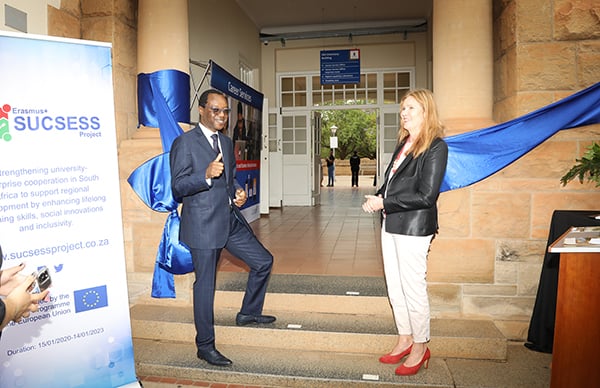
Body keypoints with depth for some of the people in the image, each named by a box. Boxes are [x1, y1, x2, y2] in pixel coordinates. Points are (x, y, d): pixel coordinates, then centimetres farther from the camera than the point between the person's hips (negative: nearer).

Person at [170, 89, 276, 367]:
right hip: (203, 224, -7)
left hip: (231, 219, 7)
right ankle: (205, 346, 19)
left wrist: (238, 191, 3)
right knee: (205, 284, 2)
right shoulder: (184, 143, -8)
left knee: (264, 261, 11)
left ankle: (248, 313, 33)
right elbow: (177, 188, -12)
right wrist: (206, 175, -30)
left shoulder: (227, 142, 15)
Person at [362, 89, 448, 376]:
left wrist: (384, 203, -16)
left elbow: (426, 195, -18)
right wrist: (377, 198, -2)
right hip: (391, 225, 9)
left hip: (413, 228, -8)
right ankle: (405, 340, 32)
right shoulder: (404, 144, 13)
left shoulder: (436, 147, -12)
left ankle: (420, 348, 22)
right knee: (394, 287, 16)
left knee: (413, 289, 3)